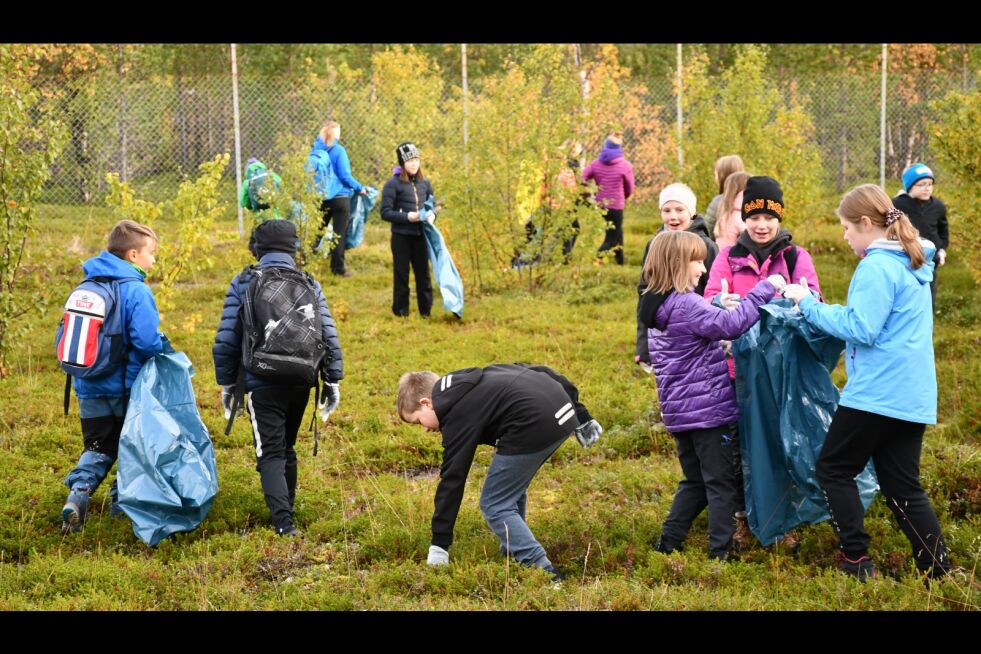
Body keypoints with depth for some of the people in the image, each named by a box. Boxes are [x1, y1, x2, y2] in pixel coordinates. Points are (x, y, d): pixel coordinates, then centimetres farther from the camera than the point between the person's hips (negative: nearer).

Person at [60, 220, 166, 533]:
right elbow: (148, 342, -26)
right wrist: (165, 350, -5)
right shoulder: (136, 290, -18)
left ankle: (77, 493, -10)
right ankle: (124, 500, 19)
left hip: (88, 387, 5)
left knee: (97, 448, 12)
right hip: (128, 388, -5)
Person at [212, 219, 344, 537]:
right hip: (301, 382, 3)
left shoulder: (243, 284, 0)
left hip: (262, 383, -3)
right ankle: (286, 509, 29)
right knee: (287, 448, 20)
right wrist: (333, 380, 11)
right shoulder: (310, 285, 8)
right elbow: (329, 335, 5)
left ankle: (284, 522, -19)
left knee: (270, 453, -3)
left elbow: (226, 340, 0)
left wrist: (226, 383, 9)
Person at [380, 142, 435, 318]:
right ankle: (401, 313, 15)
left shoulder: (425, 183, 7)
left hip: (421, 236, 4)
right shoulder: (393, 184, -8)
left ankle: (426, 312, 19)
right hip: (401, 237, -4)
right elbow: (385, 213, -9)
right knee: (401, 276, 4)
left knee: (423, 274, 10)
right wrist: (407, 217, -20)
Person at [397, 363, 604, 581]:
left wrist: (439, 545, 0)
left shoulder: (458, 414, -1)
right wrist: (581, 416, 26)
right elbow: (541, 371, 24)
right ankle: (513, 556, 25)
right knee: (511, 493, 24)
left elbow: (452, 480, -3)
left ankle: (543, 571, -6)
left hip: (534, 425, -10)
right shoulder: (473, 379, 23)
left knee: (494, 505, 0)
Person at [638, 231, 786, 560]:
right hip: (708, 409, -9)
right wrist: (765, 289, -25)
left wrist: (721, 305, 8)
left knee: (695, 481, 20)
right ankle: (722, 552, 4)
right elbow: (731, 324, -29)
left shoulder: (655, 306, 10)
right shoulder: (686, 305, -19)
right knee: (722, 484, 1)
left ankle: (667, 543, 17)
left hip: (679, 410, 9)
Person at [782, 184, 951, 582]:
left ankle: (856, 560, 3)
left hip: (878, 392, -9)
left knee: (834, 469, 5)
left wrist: (809, 304, -11)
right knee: (902, 485, 11)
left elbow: (861, 329, -19)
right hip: (913, 394, 9)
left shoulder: (877, 267, -14)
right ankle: (937, 569, 8)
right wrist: (820, 309, 16)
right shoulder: (913, 263, 16)